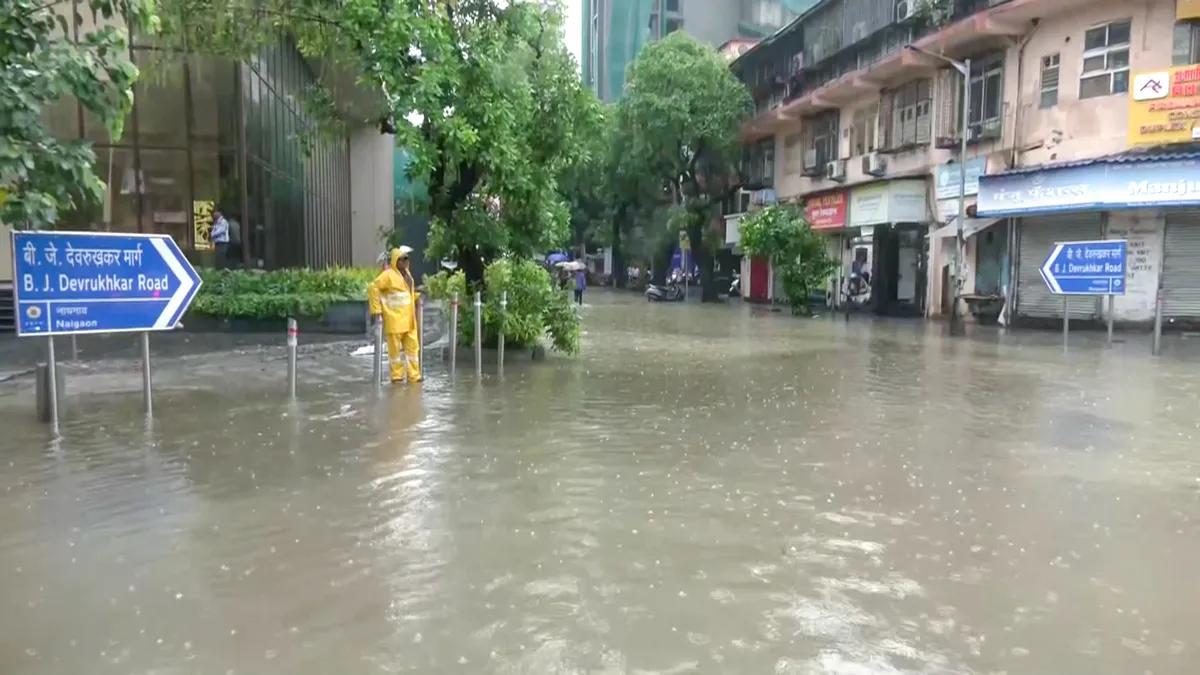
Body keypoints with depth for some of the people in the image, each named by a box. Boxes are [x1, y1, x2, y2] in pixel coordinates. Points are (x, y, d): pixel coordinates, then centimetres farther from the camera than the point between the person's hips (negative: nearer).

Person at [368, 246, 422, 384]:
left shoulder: (407, 274, 13)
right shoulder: (388, 275, -12)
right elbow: (373, 288, -16)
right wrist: (376, 309, -16)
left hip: (409, 320, 8)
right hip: (394, 320, -8)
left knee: (413, 347, 8)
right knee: (394, 348, 2)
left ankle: (414, 375, 14)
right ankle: (396, 376, 10)